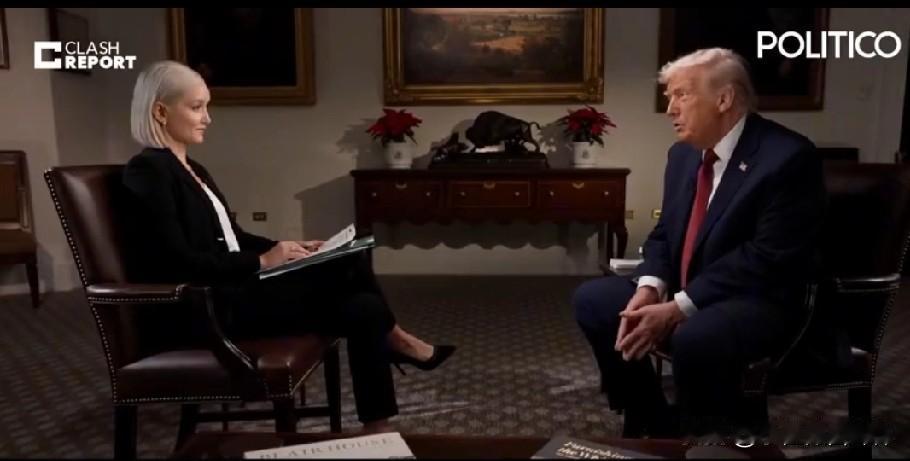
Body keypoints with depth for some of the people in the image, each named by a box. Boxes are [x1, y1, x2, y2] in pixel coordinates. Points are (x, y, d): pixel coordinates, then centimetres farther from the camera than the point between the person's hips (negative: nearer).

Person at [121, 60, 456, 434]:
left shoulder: (192, 170, 17)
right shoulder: (148, 171, -11)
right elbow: (177, 263, -19)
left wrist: (286, 248, 2)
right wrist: (262, 262, -17)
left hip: (234, 289, 9)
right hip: (206, 308, -9)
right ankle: (394, 341, 10)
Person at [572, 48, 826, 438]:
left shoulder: (788, 157, -16)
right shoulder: (683, 153, 8)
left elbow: (769, 258, -23)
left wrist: (679, 307, -26)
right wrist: (650, 287, -11)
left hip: (762, 303, -8)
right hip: (681, 293, 8)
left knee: (694, 338, -37)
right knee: (591, 299, -2)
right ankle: (653, 425, 9)